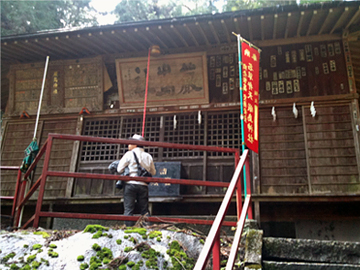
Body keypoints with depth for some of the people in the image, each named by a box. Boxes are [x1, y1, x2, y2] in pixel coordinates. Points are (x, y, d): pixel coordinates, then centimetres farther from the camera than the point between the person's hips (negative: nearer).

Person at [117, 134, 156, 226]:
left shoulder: (129, 154, -1)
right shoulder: (148, 156, 11)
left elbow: (119, 169, -1)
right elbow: (153, 172, 18)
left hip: (130, 184, -3)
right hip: (143, 185, 4)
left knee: (128, 209, -1)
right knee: (145, 210, 8)